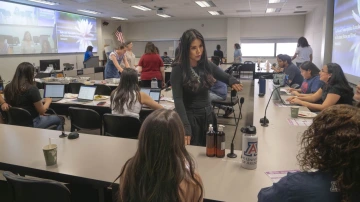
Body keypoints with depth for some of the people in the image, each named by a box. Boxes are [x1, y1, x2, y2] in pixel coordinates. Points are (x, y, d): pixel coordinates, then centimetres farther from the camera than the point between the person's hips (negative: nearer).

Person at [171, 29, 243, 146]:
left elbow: (226, 77, 10)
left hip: (208, 114, 5)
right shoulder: (178, 69, -16)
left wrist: (233, 82, -15)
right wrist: (185, 127, -33)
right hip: (190, 117, -5)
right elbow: (178, 100, -22)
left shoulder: (207, 65, -1)